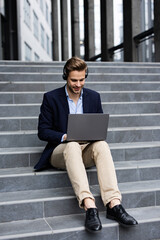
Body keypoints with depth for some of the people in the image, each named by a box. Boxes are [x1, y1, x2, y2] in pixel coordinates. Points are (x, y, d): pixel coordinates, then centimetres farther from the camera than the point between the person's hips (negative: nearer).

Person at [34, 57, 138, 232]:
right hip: (60, 150, -2)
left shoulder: (94, 97, 11)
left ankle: (113, 204, -43)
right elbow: (43, 131, -2)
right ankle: (89, 206, -50)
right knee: (72, 146, -38)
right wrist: (66, 137, -19)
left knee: (101, 144, -32)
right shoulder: (51, 98, 1)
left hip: (87, 148, 3)